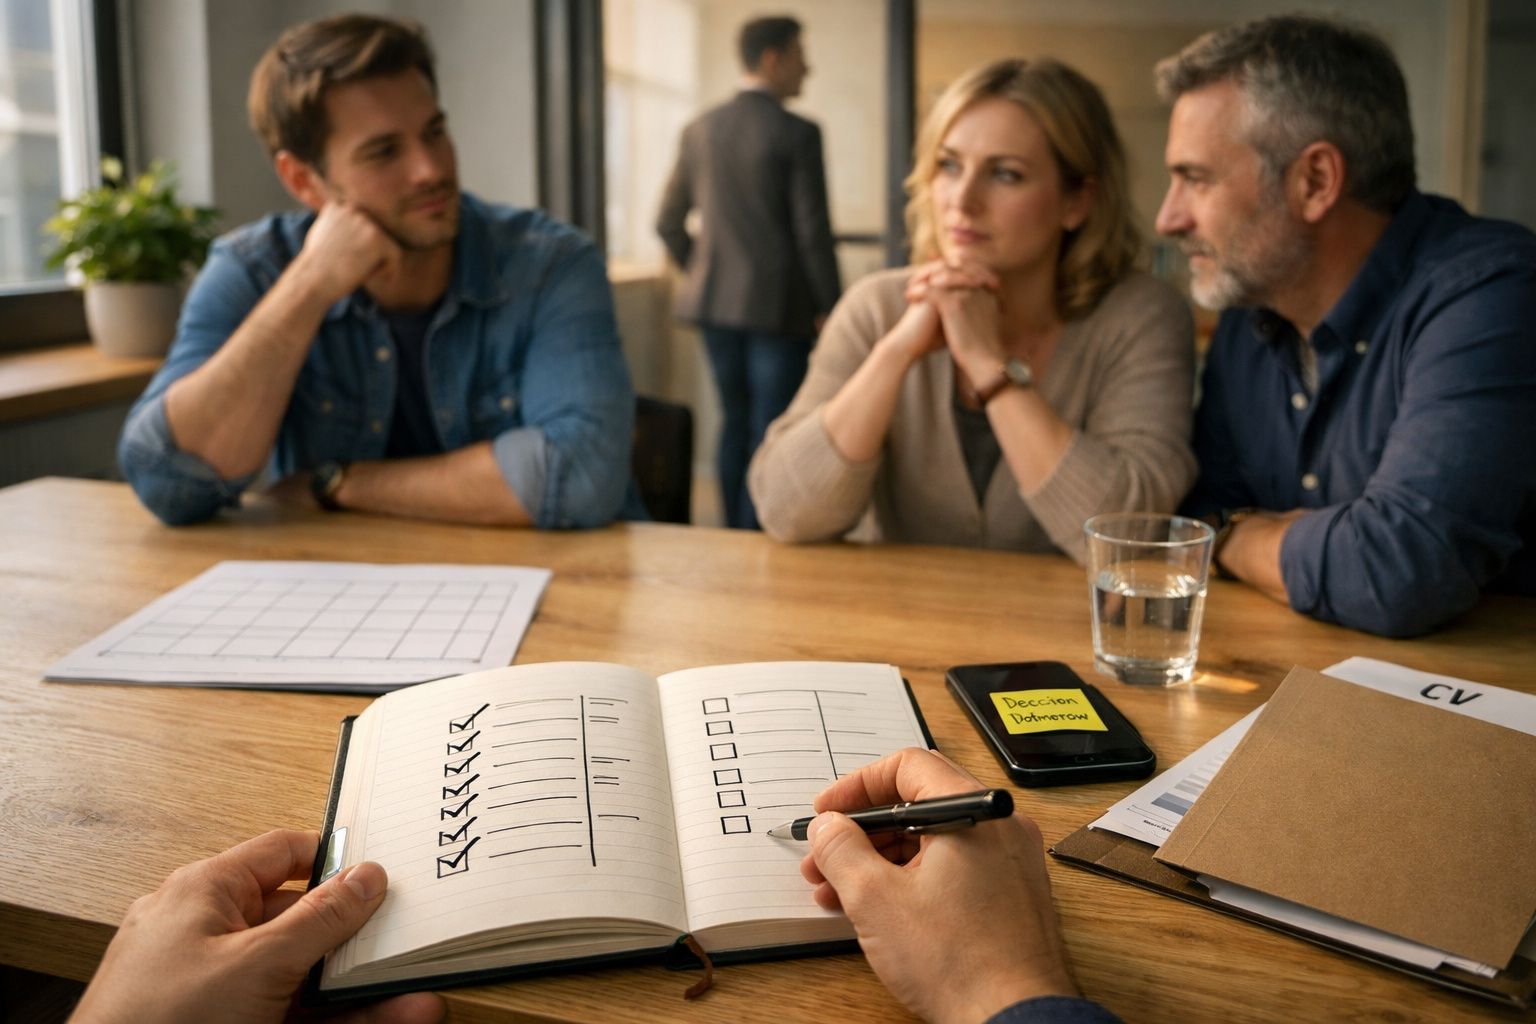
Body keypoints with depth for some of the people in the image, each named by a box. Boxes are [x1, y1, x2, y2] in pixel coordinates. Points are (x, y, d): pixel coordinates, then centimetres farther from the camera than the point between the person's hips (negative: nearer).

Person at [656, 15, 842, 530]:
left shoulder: (700, 130, 6)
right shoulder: (798, 133, -11)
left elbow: (668, 222, 10)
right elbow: (813, 232, -13)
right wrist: (831, 307, -4)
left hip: (717, 301, 6)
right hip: (781, 307, -6)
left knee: (734, 424, 16)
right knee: (772, 431, 0)